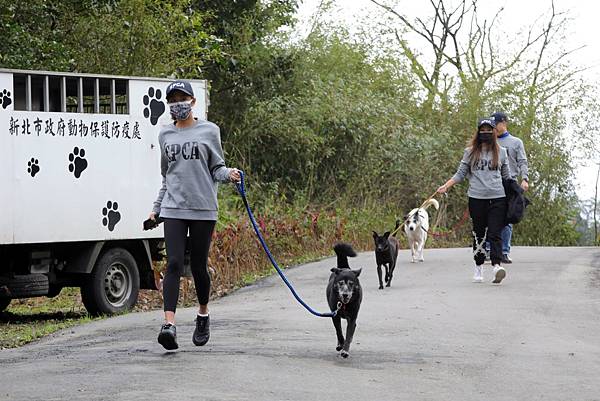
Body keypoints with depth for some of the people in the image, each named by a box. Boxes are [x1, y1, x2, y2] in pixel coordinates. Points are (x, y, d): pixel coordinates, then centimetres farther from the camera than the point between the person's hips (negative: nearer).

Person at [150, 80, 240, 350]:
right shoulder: (165, 134, 14)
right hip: (173, 208, 2)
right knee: (174, 264, -11)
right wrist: (156, 208, 22)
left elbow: (217, 167, 7)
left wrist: (229, 175, -15)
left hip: (203, 208, -2)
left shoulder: (209, 131, 5)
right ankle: (169, 324, -21)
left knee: (198, 266, 3)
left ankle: (203, 315, 27)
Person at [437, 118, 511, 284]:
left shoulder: (501, 152, 11)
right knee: (478, 234, 6)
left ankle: (497, 265, -23)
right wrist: (446, 186, -3)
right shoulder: (470, 152, 8)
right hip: (476, 198, 1)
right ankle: (478, 267, 14)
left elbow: (507, 176, 17)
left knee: (494, 234, -11)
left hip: (497, 198, -1)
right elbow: (460, 174, 9)